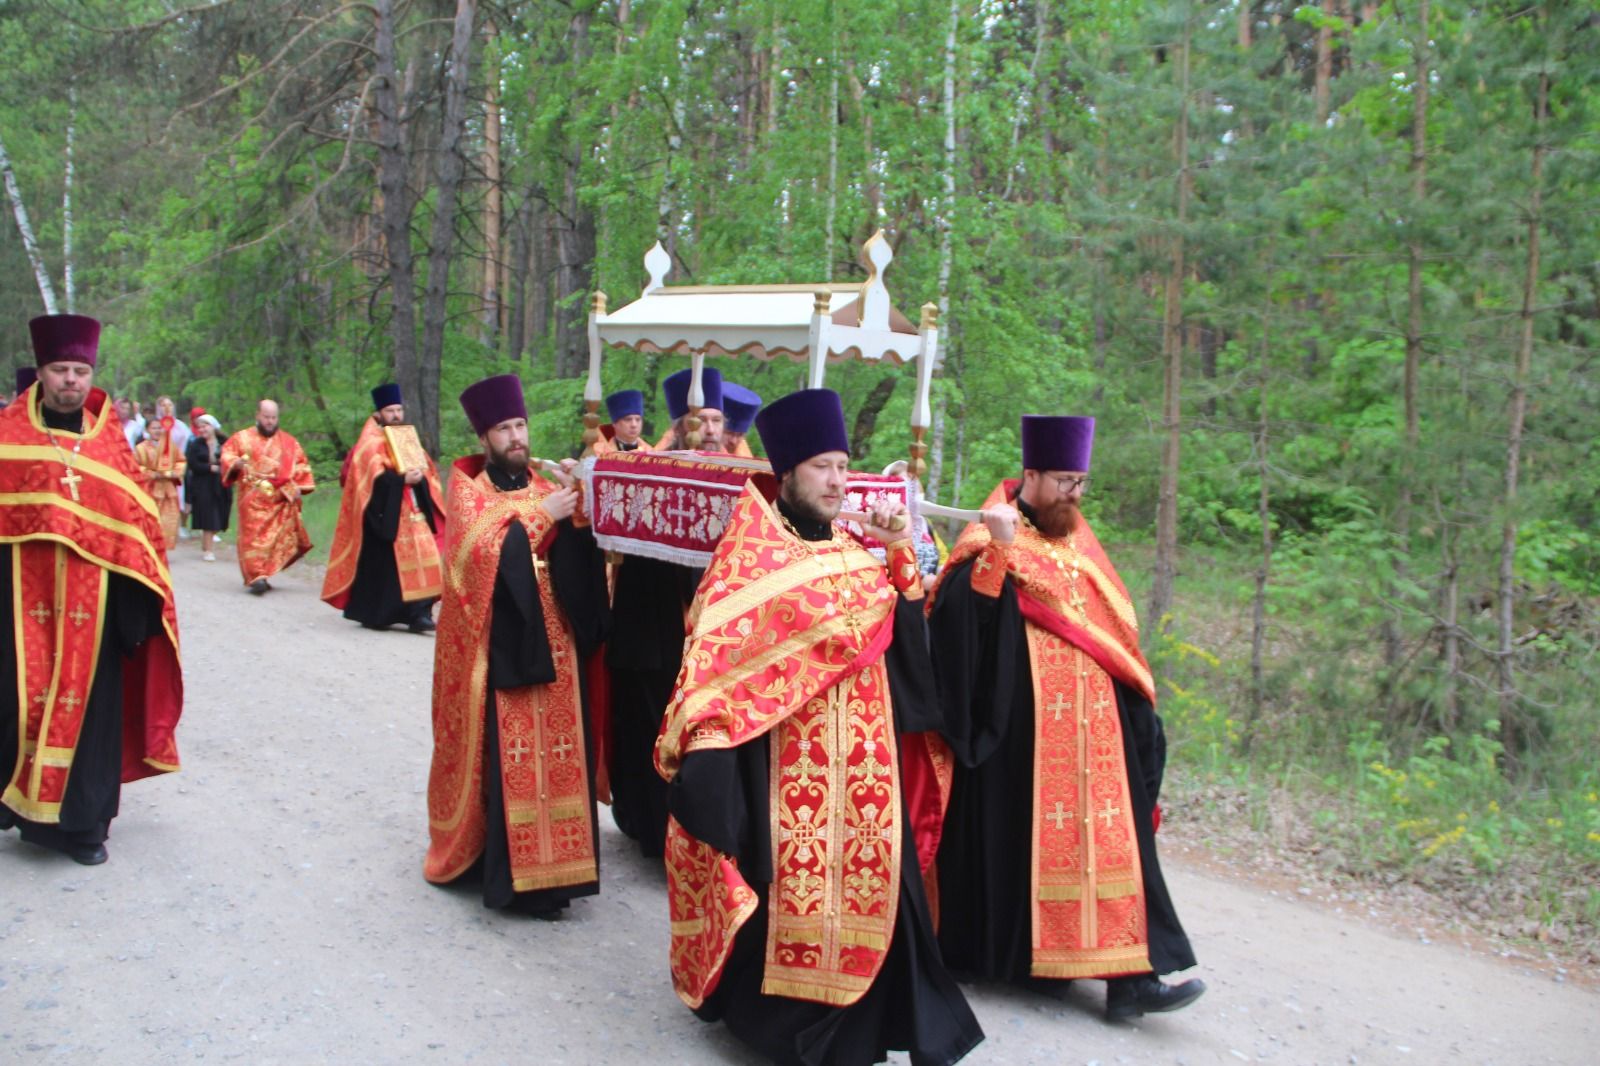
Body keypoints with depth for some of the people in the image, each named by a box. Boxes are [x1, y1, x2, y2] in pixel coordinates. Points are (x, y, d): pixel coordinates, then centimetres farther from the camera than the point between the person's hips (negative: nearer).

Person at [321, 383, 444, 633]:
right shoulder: (371, 444, -3)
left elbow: (427, 469, 19)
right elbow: (374, 478, -17)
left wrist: (420, 474, -3)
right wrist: (402, 479, -24)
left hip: (413, 516, 7)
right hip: (385, 517, -7)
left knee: (419, 562, -2)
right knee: (384, 566, -6)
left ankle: (417, 613, 2)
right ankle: (372, 613, 5)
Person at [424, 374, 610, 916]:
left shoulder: (545, 488, 16)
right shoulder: (468, 488, 5)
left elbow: (581, 558, 5)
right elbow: (480, 548, -14)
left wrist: (577, 509, -11)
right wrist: (540, 514, -15)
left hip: (550, 639, 4)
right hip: (499, 644, -4)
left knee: (554, 750, 1)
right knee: (503, 754, -5)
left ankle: (547, 864, 8)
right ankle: (505, 867, 5)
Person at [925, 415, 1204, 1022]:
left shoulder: (1078, 546, 16)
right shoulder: (994, 546, -3)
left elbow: (1114, 633, 22)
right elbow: (961, 614, -20)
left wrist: (1134, 714, 18)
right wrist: (998, 551, -28)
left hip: (1091, 727, 6)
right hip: (1021, 730, -6)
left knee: (1108, 834, -1)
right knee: (1021, 834, 0)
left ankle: (1127, 971, -3)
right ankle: (1000, 952, 17)